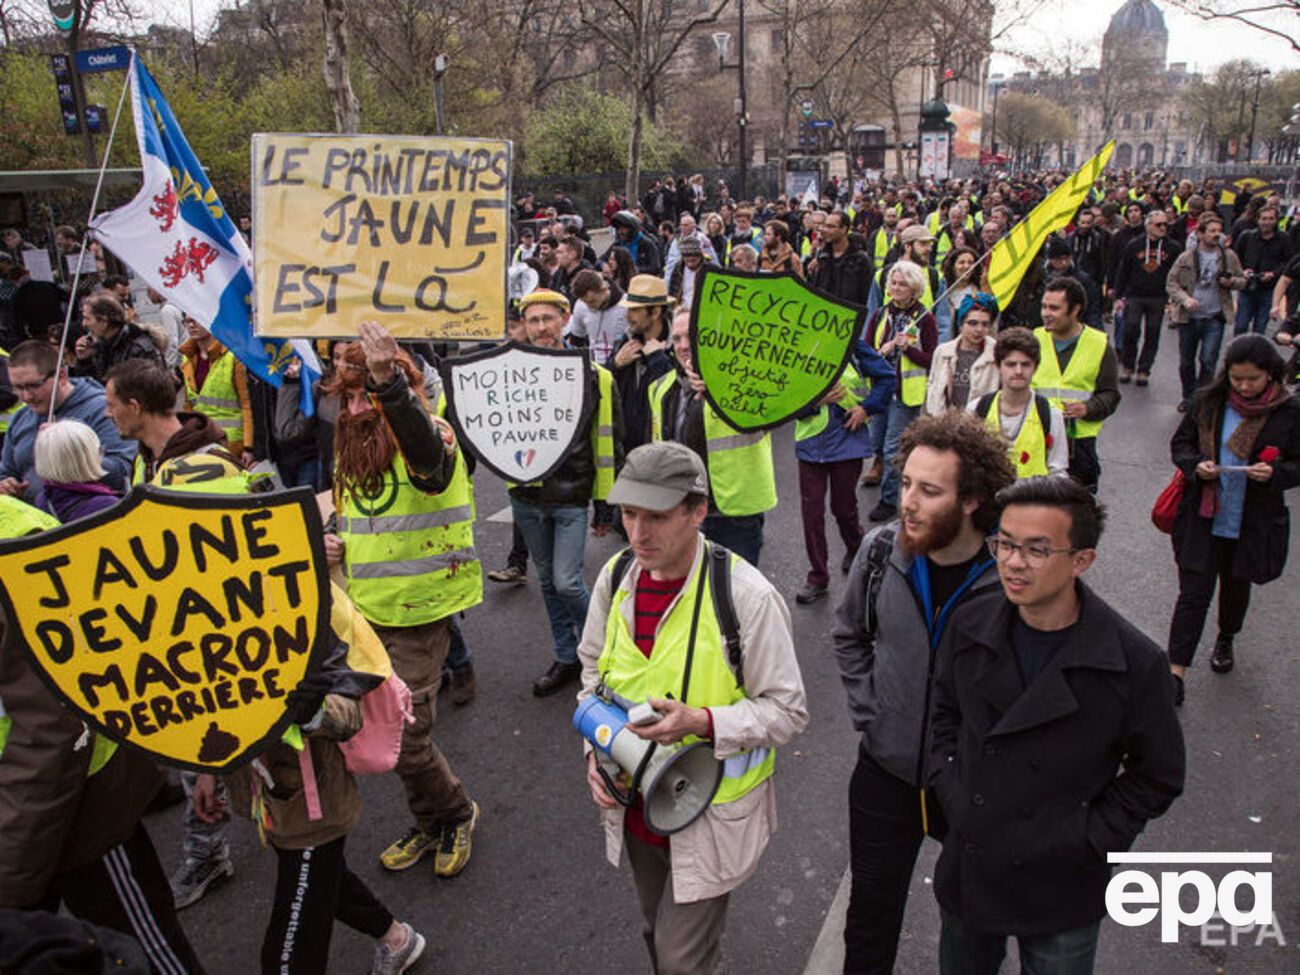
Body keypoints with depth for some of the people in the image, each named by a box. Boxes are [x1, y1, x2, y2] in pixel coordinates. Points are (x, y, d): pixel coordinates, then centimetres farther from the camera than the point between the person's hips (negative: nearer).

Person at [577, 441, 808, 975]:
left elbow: (787, 710, -16)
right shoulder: (616, 576, -6)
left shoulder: (747, 596, -24)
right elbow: (595, 669, 10)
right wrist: (596, 748, -4)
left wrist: (701, 722, -30)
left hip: (710, 814, -5)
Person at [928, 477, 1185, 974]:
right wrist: (951, 794, -2)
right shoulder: (969, 627, -9)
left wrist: (1089, 840, -11)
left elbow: (1158, 777, -5)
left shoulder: (1135, 662, -18)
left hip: (1061, 895, -3)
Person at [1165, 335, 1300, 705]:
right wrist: (1196, 465, -16)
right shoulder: (1209, 401, -5)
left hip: (1253, 523, 1)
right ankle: (1176, 672, 3)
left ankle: (1225, 640, 50)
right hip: (1203, 518, -1)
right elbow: (1180, 443, 5)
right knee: (1194, 592, -1)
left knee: (1236, 587, 21)